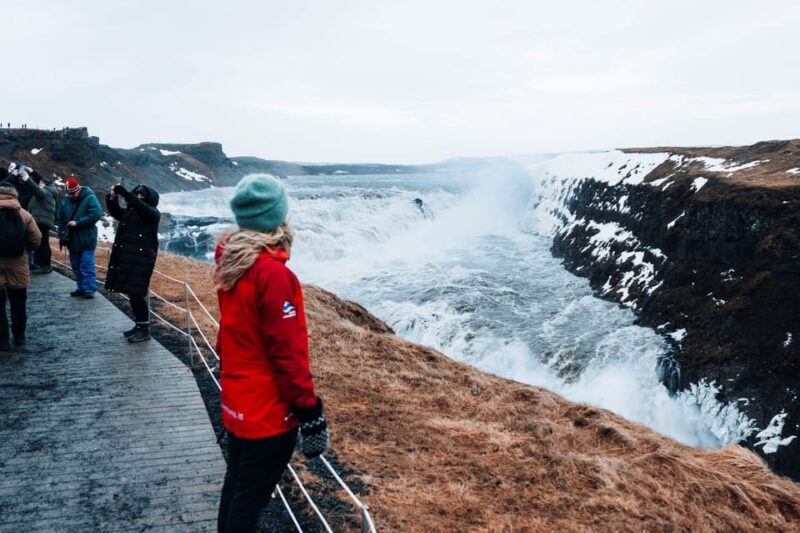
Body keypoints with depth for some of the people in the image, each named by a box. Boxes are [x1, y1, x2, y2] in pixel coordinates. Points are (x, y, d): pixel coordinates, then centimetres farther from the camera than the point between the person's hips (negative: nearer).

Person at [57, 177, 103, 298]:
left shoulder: (90, 198, -8)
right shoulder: (66, 200, 9)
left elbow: (96, 214, -21)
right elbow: (61, 219, 16)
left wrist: (77, 223, -18)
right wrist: (61, 235, 7)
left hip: (86, 240, -6)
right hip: (72, 240, 6)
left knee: (86, 265, -8)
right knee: (76, 266, 12)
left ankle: (89, 289, -3)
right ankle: (81, 288, 21)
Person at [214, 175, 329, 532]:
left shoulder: (231, 264, 0)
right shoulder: (272, 274, -26)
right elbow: (288, 353, -24)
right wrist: (310, 412, -17)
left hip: (237, 403, 8)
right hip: (268, 412, -8)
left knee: (236, 483, 24)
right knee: (250, 497, 8)